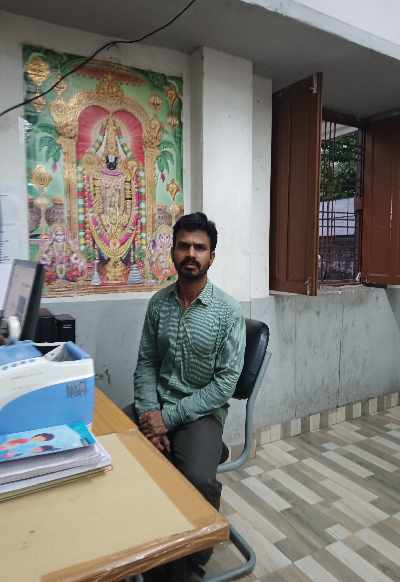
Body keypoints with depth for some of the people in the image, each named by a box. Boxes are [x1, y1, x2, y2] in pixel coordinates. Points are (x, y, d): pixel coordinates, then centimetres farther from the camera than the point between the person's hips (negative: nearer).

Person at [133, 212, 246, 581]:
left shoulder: (228, 311, -10)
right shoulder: (158, 302, 3)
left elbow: (226, 383, -13)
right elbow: (146, 363, 5)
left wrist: (169, 417, -18)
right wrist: (149, 413, -12)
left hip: (202, 410, -4)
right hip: (157, 405, 4)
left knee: (197, 481, -29)